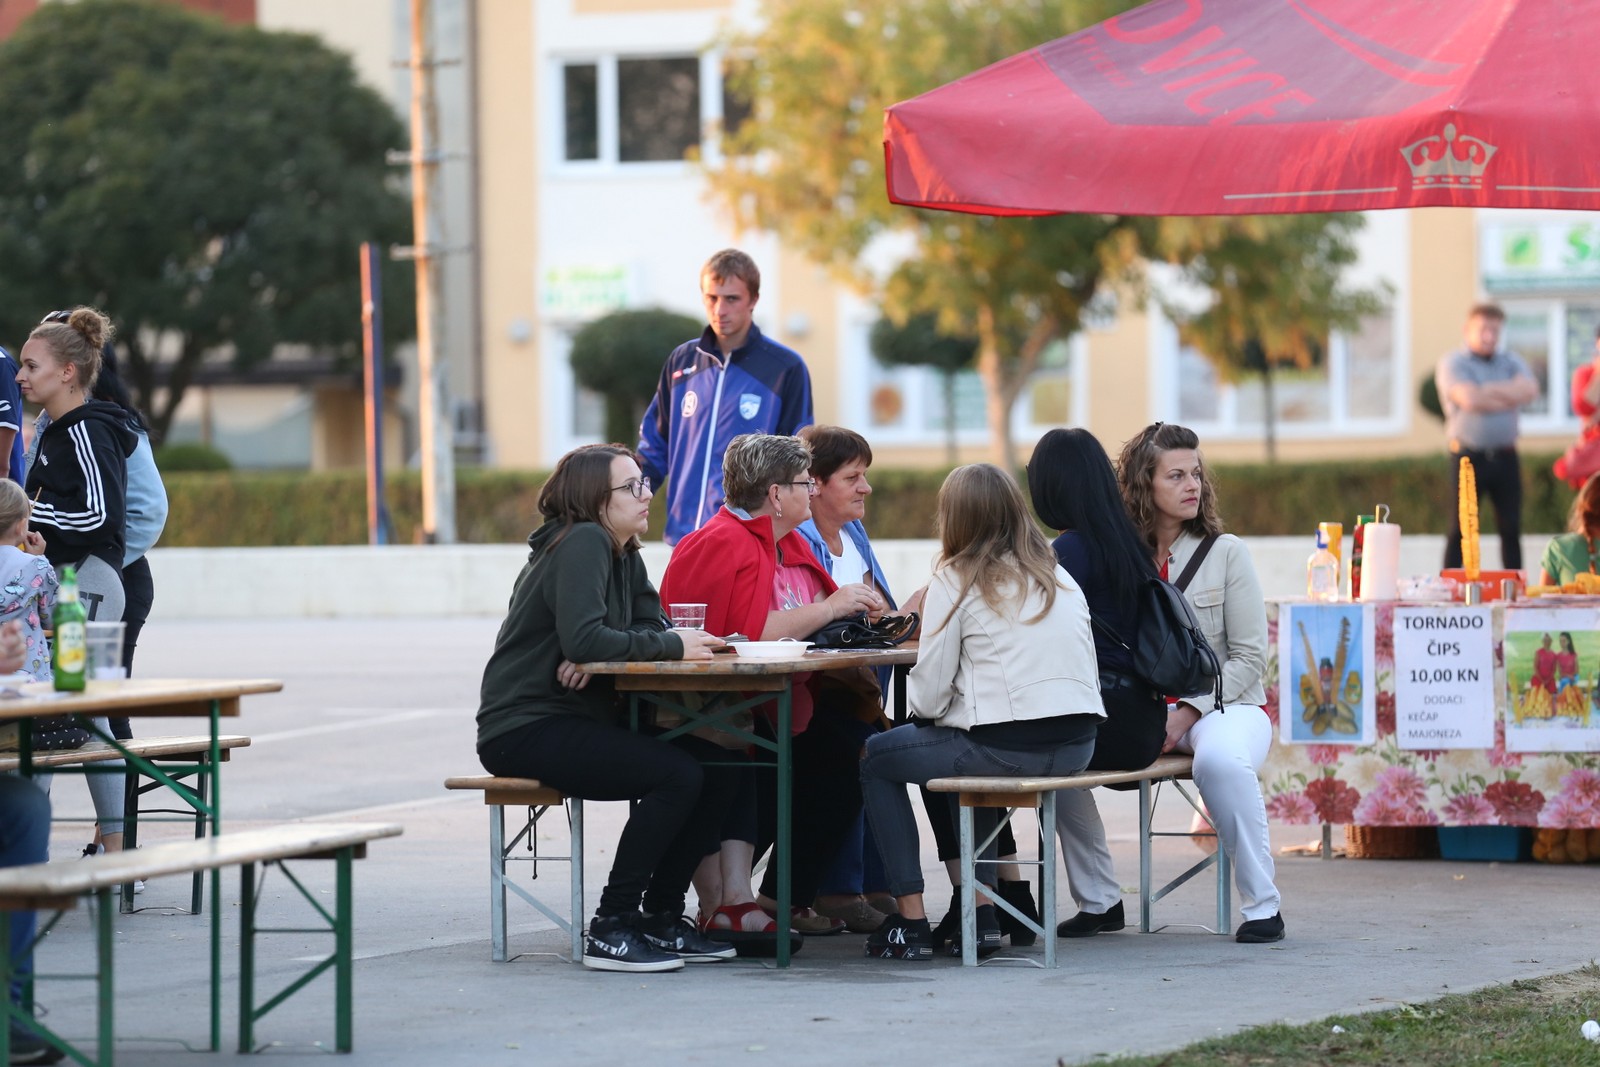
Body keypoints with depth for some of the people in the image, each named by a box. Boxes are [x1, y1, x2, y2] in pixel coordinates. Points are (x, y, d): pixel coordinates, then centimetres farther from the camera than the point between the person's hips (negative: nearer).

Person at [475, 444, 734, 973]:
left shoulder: (623, 554, 14)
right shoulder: (582, 543, -14)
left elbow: (651, 626, 5)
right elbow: (582, 638, -26)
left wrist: (595, 659, -16)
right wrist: (672, 646, -19)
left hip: (579, 721, 9)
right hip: (524, 728, -9)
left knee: (715, 768, -3)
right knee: (677, 774, -24)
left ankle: (661, 918, 6)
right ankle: (611, 930, -18)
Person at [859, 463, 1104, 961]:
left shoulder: (957, 580, -3)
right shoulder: (1060, 579, 15)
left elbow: (930, 693, -7)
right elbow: (1088, 671, 15)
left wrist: (920, 705, 17)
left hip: (1007, 746, -7)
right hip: (1076, 747, 7)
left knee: (877, 760, 19)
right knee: (967, 753, 37)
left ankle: (911, 921, 12)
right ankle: (981, 914, 29)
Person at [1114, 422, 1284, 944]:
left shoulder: (1226, 553, 0)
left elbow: (1249, 656, -4)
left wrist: (1187, 714, -15)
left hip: (1225, 705, -3)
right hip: (1141, 706, 3)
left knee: (1220, 760, -38)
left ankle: (1262, 905, -24)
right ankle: (1097, 899, -8)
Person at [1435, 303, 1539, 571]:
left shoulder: (1511, 362, 13)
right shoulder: (1453, 364, -1)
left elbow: (1530, 390, -6)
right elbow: (1470, 399, -18)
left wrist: (1489, 392, -12)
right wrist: (1510, 397, -6)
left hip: (1505, 456, 4)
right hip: (1469, 455, -4)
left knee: (1511, 528, 6)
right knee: (1460, 529, -2)